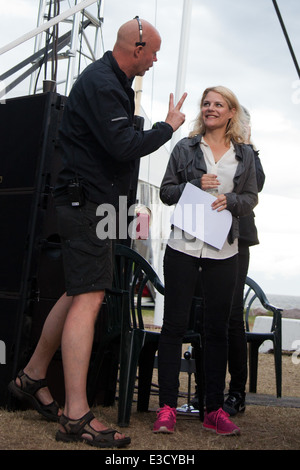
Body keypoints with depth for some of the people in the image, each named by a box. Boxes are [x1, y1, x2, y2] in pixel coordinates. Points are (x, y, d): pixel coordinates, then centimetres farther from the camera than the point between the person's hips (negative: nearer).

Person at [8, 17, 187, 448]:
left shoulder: (113, 81, 19)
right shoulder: (101, 82, -14)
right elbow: (124, 145, -22)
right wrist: (168, 127, -9)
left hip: (95, 202, 11)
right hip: (86, 200, -11)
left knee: (79, 294, 14)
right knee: (88, 299, -14)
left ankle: (32, 377, 26)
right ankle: (77, 417, -12)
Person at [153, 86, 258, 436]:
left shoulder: (244, 154, 11)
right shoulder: (185, 148, 8)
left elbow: (251, 197, 12)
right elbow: (166, 191, 6)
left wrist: (230, 200, -8)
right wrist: (196, 186, -10)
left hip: (223, 252, 1)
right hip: (183, 247, -1)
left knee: (217, 328, 6)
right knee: (174, 324, -1)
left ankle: (214, 410, 15)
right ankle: (167, 407, 7)